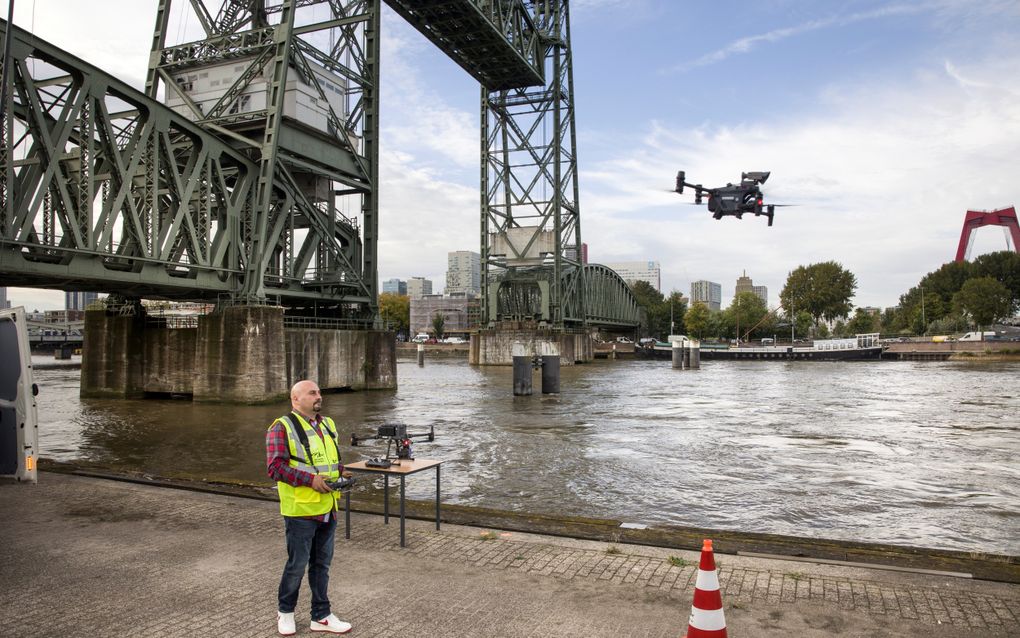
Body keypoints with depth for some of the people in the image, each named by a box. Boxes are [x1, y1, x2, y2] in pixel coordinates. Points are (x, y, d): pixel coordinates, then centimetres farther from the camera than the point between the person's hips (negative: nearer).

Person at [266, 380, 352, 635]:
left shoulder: (328, 424, 11)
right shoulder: (282, 427, -11)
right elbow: (275, 466, -18)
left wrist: (341, 472, 1)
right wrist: (310, 479, -24)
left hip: (328, 509, 7)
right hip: (301, 510, -6)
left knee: (322, 563, 15)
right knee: (297, 565, 6)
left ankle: (321, 616, 27)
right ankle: (285, 612, 29)